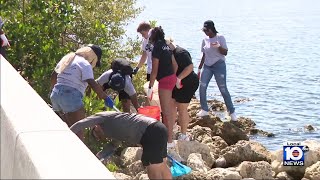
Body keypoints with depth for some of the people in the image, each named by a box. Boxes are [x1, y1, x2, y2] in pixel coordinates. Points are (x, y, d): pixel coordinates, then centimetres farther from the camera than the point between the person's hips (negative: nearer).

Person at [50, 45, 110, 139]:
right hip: (70, 96, -8)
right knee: (78, 130, -7)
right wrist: (105, 97, -14)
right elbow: (93, 84, -17)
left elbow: (54, 75, 26)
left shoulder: (67, 58, 19)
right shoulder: (85, 64, -6)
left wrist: (52, 88, 40)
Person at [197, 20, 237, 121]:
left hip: (219, 65, -5)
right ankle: (204, 110, 6)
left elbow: (225, 53, -7)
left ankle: (232, 111, 7)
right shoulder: (205, 40, 8)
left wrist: (219, 46, -26)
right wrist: (199, 68, 14)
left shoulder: (220, 38, -5)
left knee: (223, 89, -4)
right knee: (202, 87, -6)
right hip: (207, 66, 5)